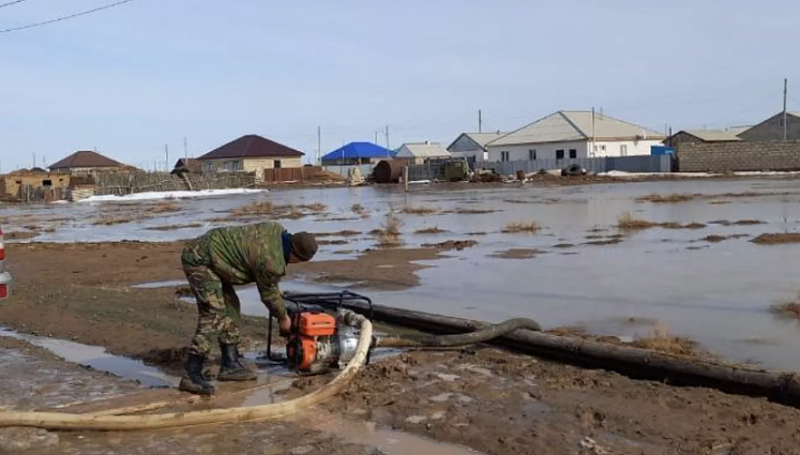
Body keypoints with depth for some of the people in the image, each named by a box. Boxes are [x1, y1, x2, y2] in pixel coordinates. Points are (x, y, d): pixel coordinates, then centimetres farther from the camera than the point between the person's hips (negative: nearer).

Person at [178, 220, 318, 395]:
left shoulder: (277, 230, 2)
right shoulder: (272, 263, -21)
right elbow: (269, 294, -3)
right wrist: (283, 317, 14)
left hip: (202, 248, 10)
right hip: (200, 260, -10)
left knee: (230, 307, 12)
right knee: (214, 316, -15)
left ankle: (230, 365, 17)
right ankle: (191, 375, -14)